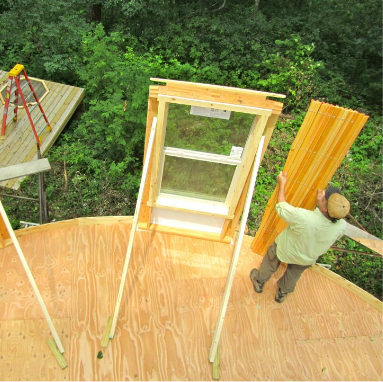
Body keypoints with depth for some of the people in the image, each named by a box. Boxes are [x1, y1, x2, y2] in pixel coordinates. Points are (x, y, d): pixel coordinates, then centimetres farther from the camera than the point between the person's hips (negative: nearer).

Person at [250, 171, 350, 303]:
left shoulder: (304, 218, -48)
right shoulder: (342, 226, -31)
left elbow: (281, 207, -29)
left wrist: (282, 184, -17)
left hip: (286, 249, -3)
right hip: (307, 259, 4)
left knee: (270, 263, 29)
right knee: (294, 274, 34)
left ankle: (259, 282, 55)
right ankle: (282, 293, 60)